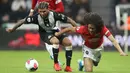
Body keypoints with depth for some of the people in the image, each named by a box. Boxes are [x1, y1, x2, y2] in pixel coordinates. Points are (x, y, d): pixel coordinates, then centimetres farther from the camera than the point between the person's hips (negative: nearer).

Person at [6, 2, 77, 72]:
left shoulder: (54, 15, -26)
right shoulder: (36, 17, -25)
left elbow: (68, 19, -19)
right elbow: (23, 21, -13)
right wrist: (12, 30, -6)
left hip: (55, 31, 3)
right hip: (45, 34, -3)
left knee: (68, 43, -19)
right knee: (56, 41, -34)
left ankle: (68, 67, -8)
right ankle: (56, 63, -18)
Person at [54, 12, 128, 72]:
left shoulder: (103, 29, -39)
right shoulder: (83, 29, -39)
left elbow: (113, 40, -45)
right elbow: (70, 29, -23)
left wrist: (121, 52, -59)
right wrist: (58, 34, -9)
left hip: (98, 48, 3)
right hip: (88, 48, -3)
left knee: (95, 64, 27)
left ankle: (83, 63, 60)